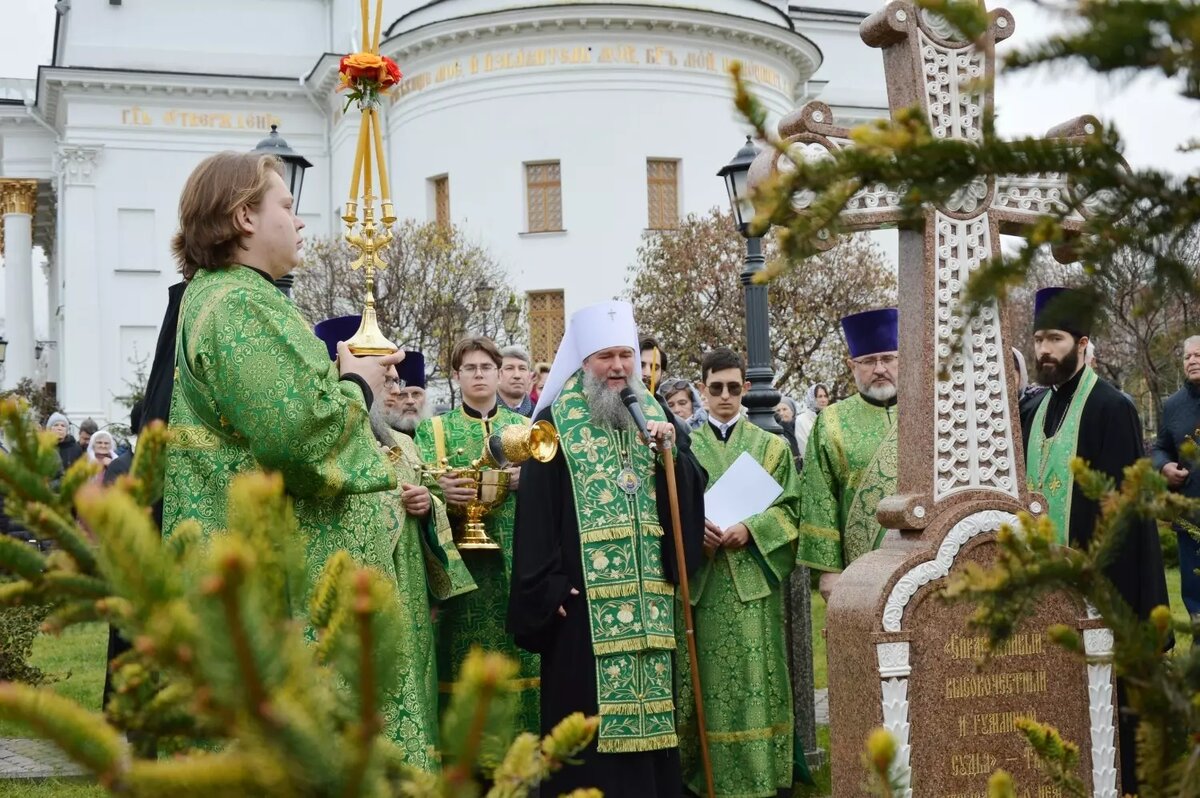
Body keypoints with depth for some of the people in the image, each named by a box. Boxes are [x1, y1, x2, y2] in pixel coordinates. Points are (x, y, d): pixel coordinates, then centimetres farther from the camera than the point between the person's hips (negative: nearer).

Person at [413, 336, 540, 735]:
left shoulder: (525, 427, 16)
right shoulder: (435, 429, 11)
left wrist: (527, 478, -12)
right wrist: (441, 490, -24)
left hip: (518, 561, 1)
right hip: (461, 559, -1)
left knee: (520, 648, -3)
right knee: (465, 656, -4)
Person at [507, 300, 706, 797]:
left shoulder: (655, 415, 13)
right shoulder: (555, 423, -2)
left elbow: (692, 491, 8)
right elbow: (535, 509, -7)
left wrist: (672, 451, -10)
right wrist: (549, 587, -13)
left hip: (648, 596, 4)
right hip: (585, 597, -4)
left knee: (650, 706, 7)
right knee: (588, 715, -3)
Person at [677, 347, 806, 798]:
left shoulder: (771, 447, 10)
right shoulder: (685, 446, 9)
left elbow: (789, 509, 4)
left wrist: (750, 529, -13)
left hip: (753, 578, 0)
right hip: (702, 579, 0)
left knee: (755, 676, -2)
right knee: (709, 680, 0)